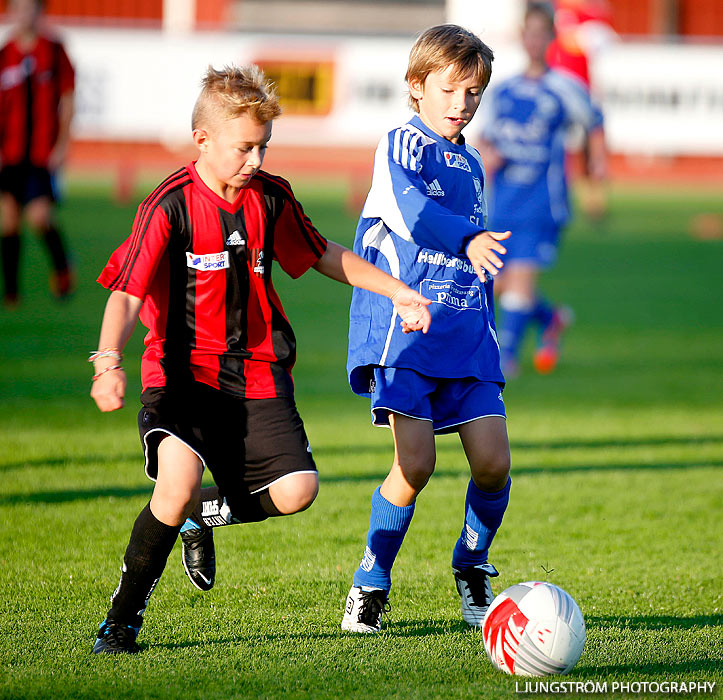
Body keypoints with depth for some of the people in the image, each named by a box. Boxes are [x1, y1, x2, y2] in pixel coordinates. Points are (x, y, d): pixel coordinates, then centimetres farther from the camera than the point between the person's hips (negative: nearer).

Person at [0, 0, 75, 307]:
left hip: (44, 152, -3)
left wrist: (63, 144, -5)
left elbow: (67, 100, 1)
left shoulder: (54, 50, 0)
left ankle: (62, 267, 14)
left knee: (39, 216, -14)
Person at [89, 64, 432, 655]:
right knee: (178, 483, -28)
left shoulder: (272, 198, 3)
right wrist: (108, 363, -35)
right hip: (183, 370, -5)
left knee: (297, 490, -11)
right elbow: (126, 294, -18)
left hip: (258, 372, 5)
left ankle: (201, 516, 22)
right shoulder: (170, 207, -14)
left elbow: (320, 254, 21)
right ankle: (123, 618, -8)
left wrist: (396, 291, 18)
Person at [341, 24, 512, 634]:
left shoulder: (471, 166, 20)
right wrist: (468, 240, -39)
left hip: (466, 334, 6)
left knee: (494, 462, -5)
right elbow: (406, 206, -25)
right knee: (415, 464, -15)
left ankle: (472, 567, 21)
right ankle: (371, 584, 4)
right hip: (404, 326, -6)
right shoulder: (402, 145, -2)